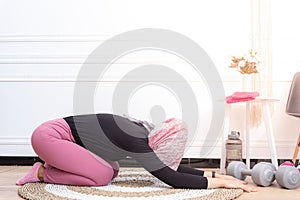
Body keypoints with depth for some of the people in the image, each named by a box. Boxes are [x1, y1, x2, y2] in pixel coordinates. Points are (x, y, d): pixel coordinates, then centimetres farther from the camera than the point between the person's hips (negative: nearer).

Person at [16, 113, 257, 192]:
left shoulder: (146, 131, -1)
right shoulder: (136, 141, -27)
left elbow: (171, 166, 7)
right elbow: (173, 179, -30)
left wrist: (212, 174, -1)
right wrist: (221, 183, -24)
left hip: (59, 131, 9)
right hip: (49, 135, -9)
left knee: (112, 171, 5)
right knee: (101, 176, -18)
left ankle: (52, 166, 13)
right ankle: (43, 173, -2)